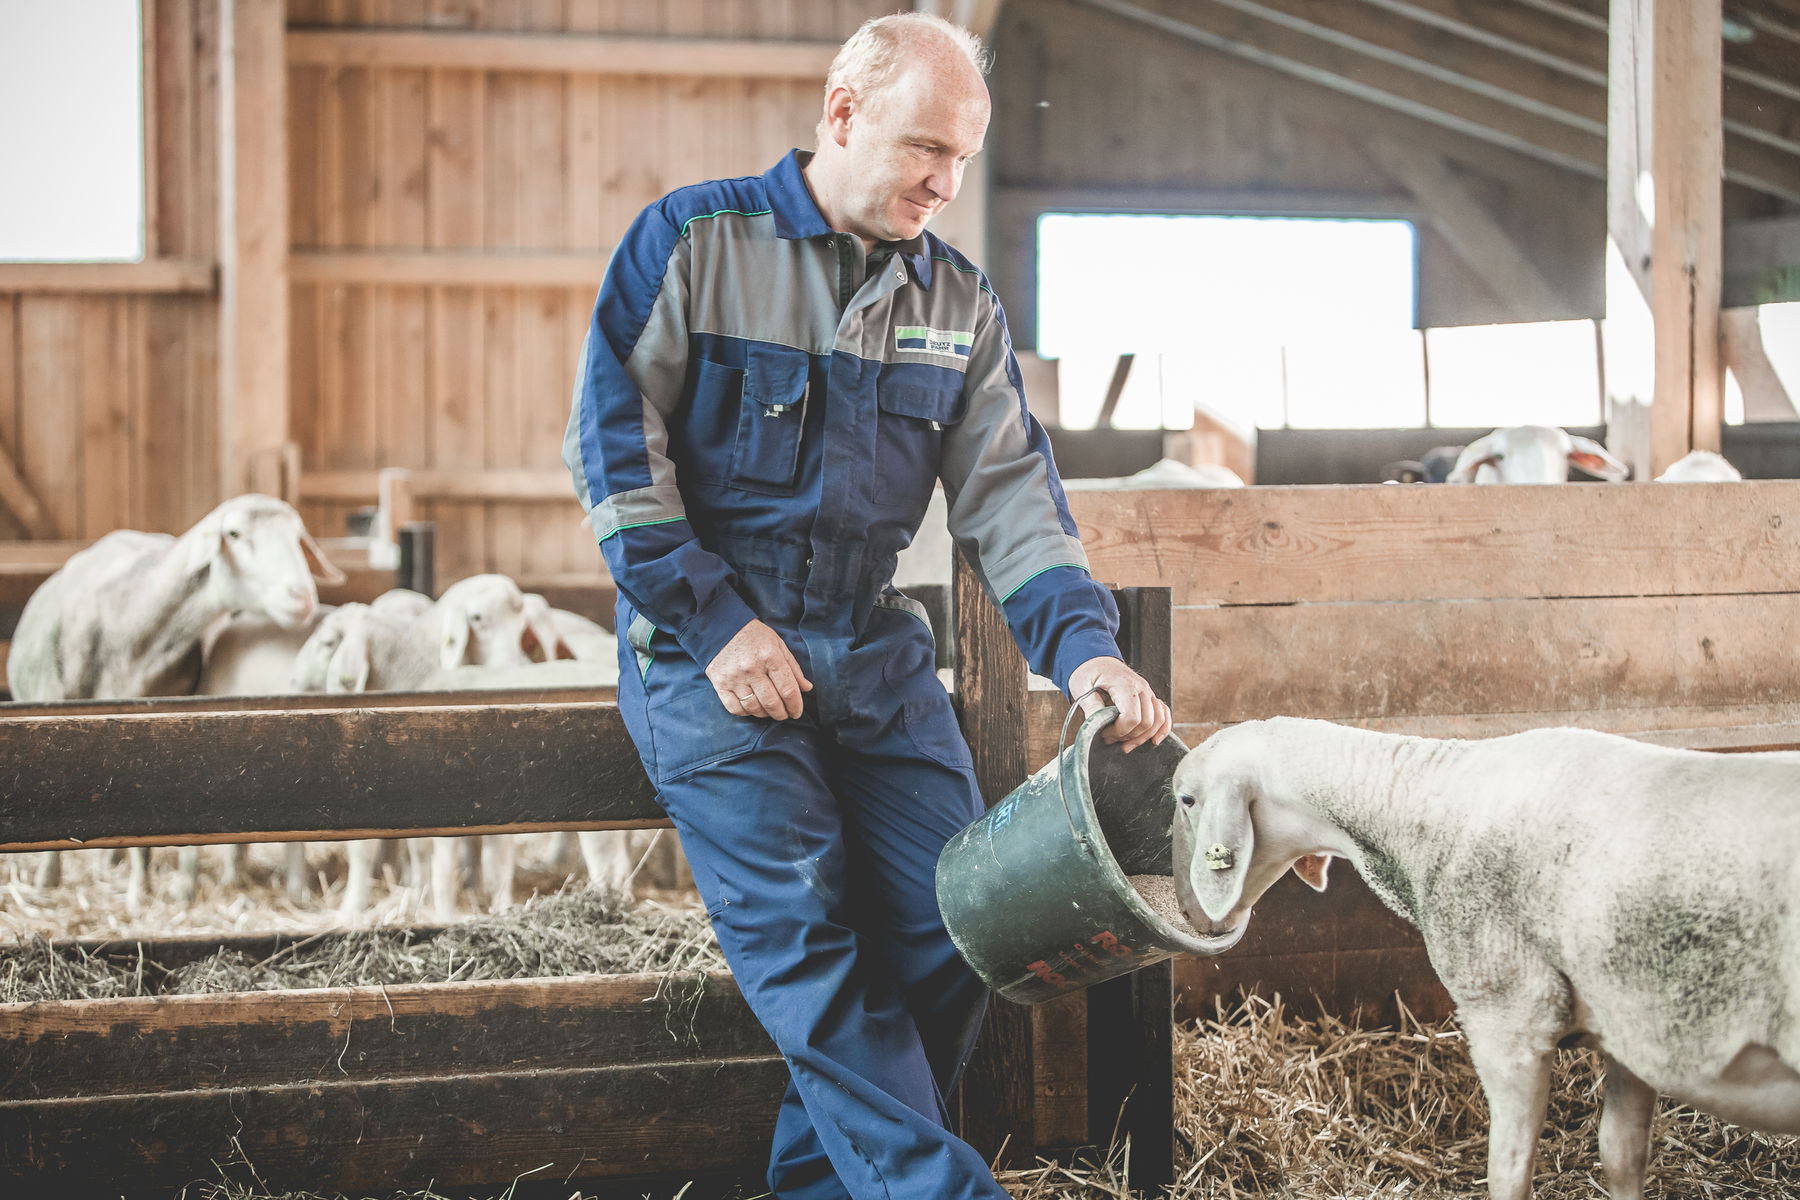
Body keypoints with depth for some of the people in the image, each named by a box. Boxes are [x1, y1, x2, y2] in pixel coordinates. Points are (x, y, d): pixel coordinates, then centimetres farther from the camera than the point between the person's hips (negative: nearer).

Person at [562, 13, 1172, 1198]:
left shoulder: (959, 302, 10)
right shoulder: (695, 239, -3)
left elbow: (1008, 489, 4)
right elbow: (613, 441, -7)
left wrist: (1082, 642, -13)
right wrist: (714, 623, -13)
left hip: (872, 644, 5)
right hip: (708, 640, -5)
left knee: (954, 920, -4)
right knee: (799, 930, -16)